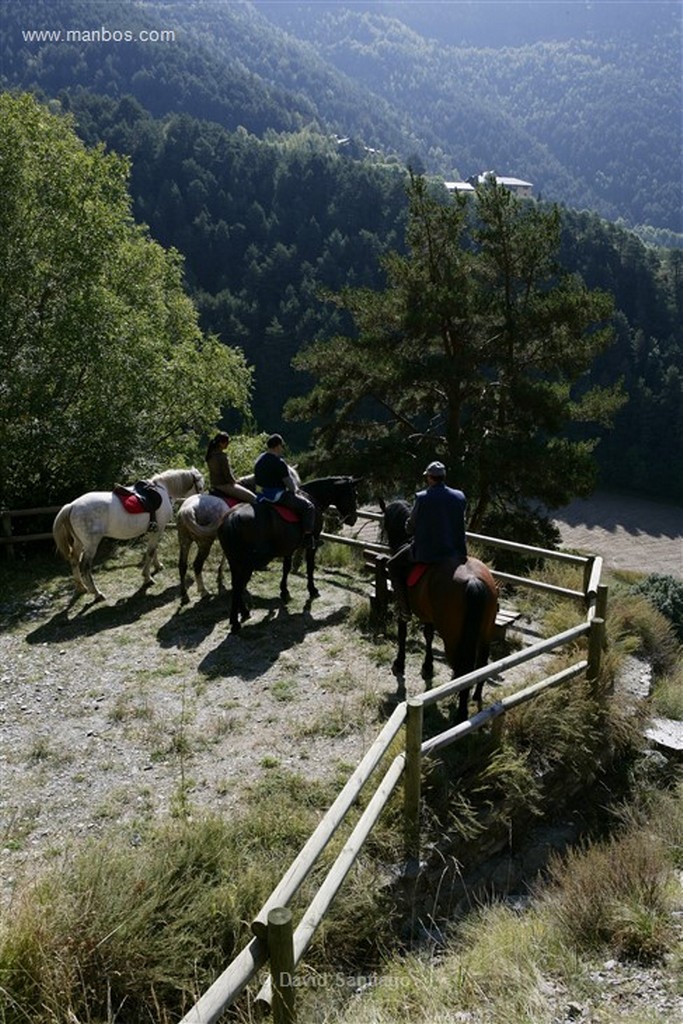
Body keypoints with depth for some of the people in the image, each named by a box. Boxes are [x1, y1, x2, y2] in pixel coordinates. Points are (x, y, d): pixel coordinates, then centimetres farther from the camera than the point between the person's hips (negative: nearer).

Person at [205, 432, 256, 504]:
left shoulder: (210, 454, 4)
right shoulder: (222, 457, -24)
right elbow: (228, 475, -20)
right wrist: (235, 482, -1)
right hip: (224, 485, -10)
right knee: (252, 497, -6)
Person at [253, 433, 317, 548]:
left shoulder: (259, 459, 8)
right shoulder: (279, 462, -20)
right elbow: (289, 482, -17)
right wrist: (295, 490, 7)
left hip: (261, 495, 10)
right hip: (276, 496, -10)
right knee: (309, 506, -4)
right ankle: (308, 537, -6)